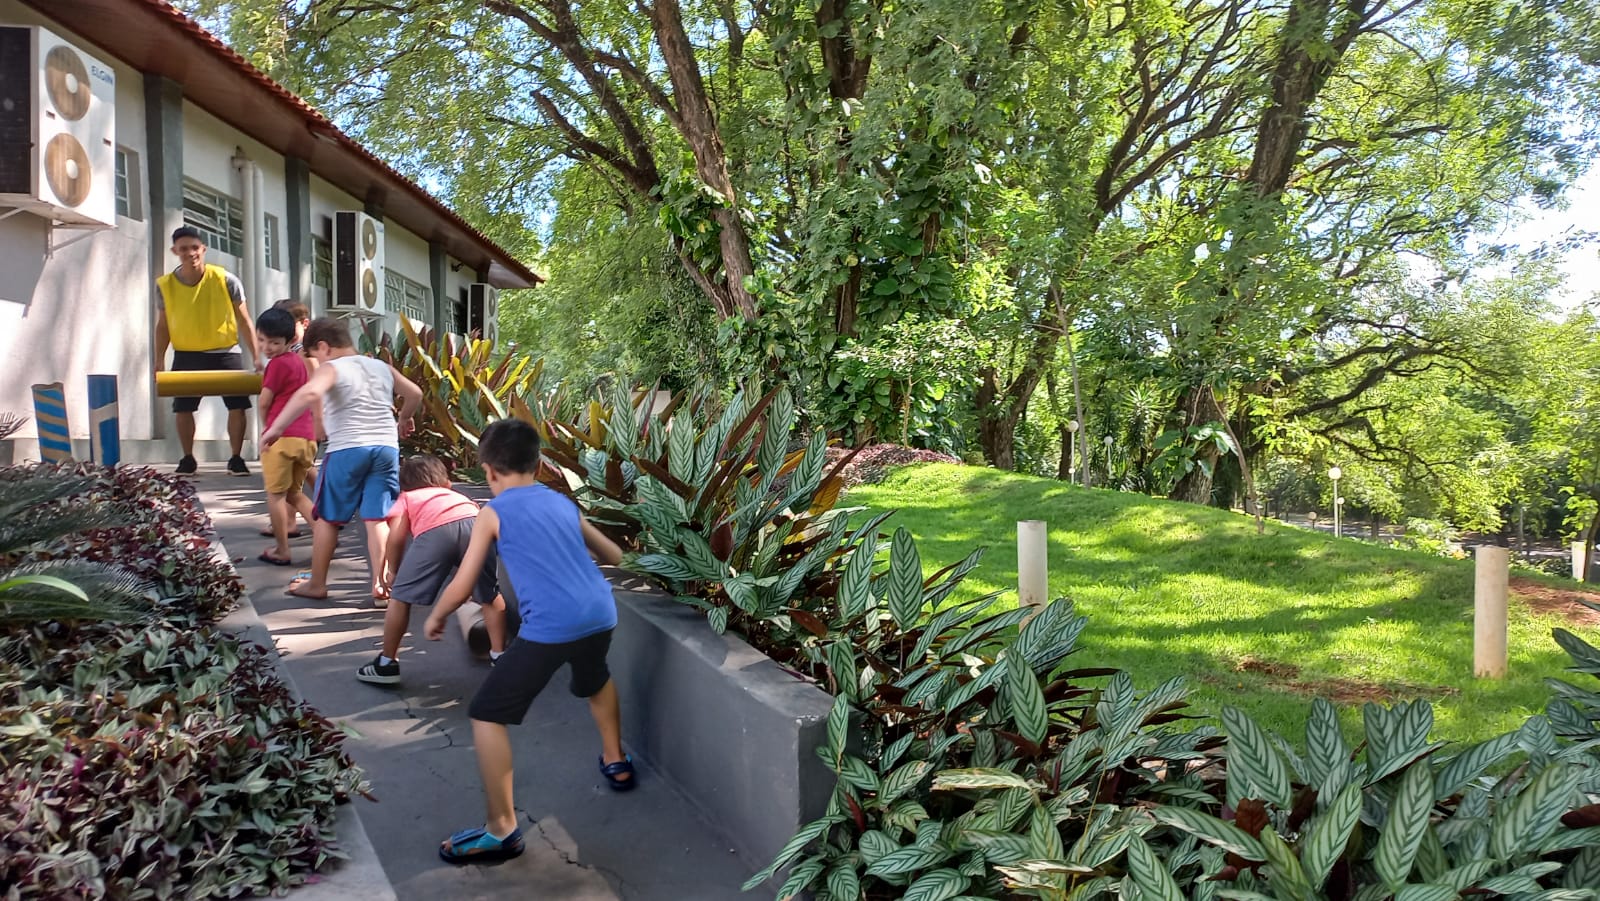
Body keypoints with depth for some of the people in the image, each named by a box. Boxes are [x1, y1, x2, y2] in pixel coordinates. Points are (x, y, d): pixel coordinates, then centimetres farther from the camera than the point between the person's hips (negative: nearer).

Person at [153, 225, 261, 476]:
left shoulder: (225, 280, -10)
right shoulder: (165, 285, -4)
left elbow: (244, 321, -3)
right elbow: (163, 326, 8)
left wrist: (256, 357, -6)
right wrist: (159, 360, 3)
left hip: (225, 353, -1)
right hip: (186, 356, 2)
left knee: (237, 406, -3)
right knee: (182, 408, 4)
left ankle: (236, 459, 12)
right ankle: (187, 459, 21)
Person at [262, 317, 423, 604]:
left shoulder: (331, 368, -4)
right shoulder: (382, 367, 14)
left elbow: (309, 393, -25)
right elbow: (415, 393, 24)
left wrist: (276, 427, -23)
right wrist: (404, 419, 43)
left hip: (347, 451, -5)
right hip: (386, 448, 5)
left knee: (327, 517, 11)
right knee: (378, 518, 5)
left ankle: (317, 584, 21)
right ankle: (380, 585, 1)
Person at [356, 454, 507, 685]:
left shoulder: (406, 499, 34)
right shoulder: (459, 496, 44)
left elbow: (396, 535, 16)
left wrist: (392, 572, 29)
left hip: (435, 531, -3)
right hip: (476, 524, 3)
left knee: (401, 597, 12)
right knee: (491, 596, 20)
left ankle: (387, 663, 20)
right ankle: (499, 657, 23)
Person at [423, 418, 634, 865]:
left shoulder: (492, 514, 5)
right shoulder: (563, 503, 19)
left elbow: (461, 588, 3)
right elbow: (615, 555, 30)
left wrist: (435, 618, 24)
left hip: (550, 627, -6)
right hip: (601, 614, 6)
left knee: (486, 715, 8)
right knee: (596, 679, 38)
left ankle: (502, 830, 9)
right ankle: (616, 762, 53)